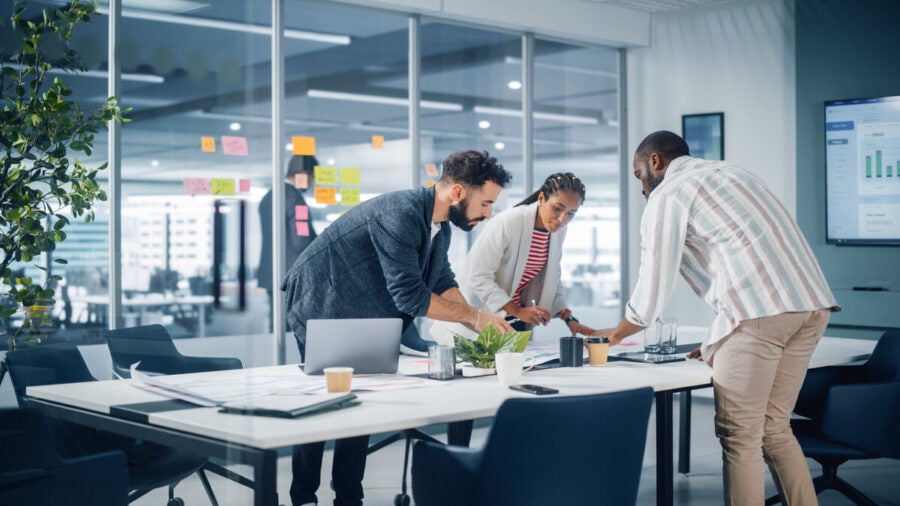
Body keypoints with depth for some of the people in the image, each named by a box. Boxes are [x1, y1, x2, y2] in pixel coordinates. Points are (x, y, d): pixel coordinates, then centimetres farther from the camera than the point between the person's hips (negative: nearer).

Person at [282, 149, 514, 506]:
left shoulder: (440, 228, 1)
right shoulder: (400, 215, -30)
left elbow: (443, 284, 6)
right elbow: (409, 294, -32)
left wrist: (481, 327, -9)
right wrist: (475, 315, -23)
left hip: (358, 318, 9)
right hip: (320, 309, -9)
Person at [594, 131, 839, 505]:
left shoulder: (667, 195, 6)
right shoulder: (729, 173, 30)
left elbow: (651, 295, 5)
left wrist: (614, 335, 23)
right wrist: (716, 345, 35)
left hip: (759, 312, -8)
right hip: (812, 305, 8)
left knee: (739, 438, 1)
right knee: (774, 429, 16)